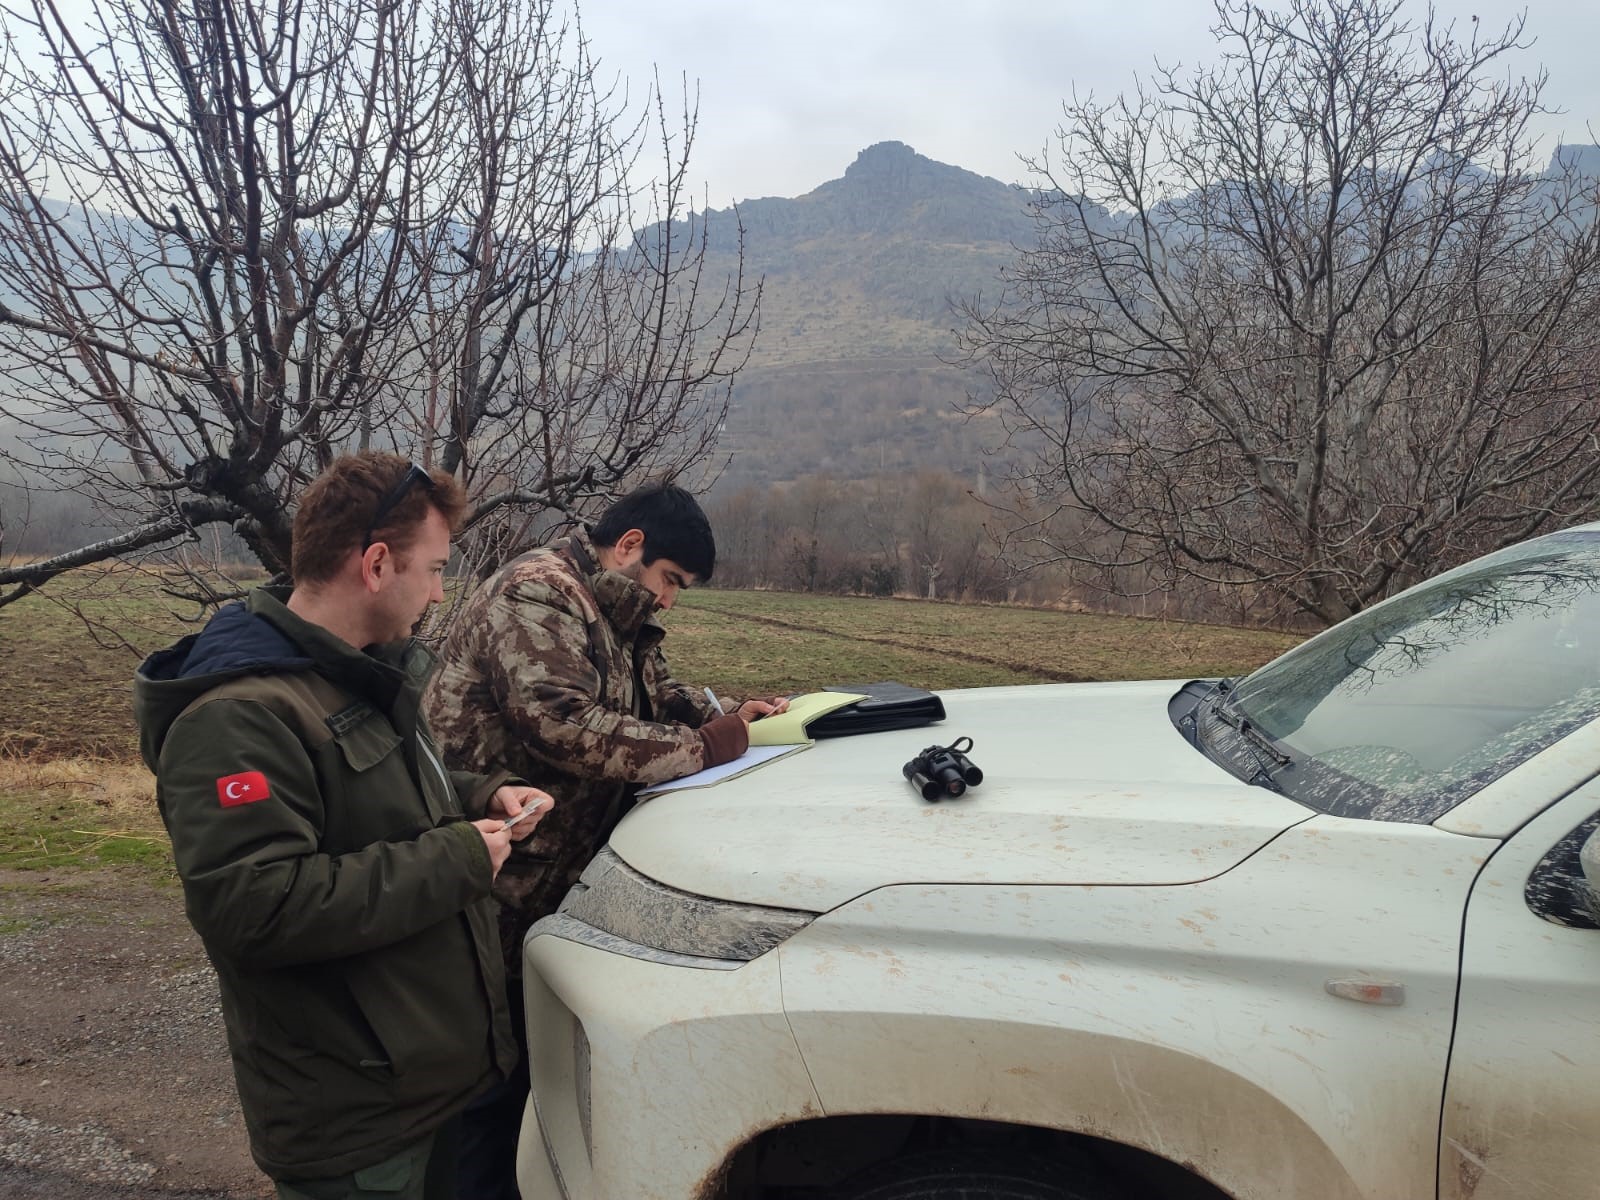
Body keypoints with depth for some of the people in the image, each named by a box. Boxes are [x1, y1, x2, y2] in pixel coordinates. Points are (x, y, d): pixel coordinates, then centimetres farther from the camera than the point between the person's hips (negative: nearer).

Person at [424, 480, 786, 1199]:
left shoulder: (613, 616, 14)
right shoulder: (536, 595, -18)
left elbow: (655, 694, 21)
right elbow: (566, 729, -29)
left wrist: (723, 714, 1)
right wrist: (701, 749, -23)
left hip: (558, 880, 9)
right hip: (499, 891, -9)